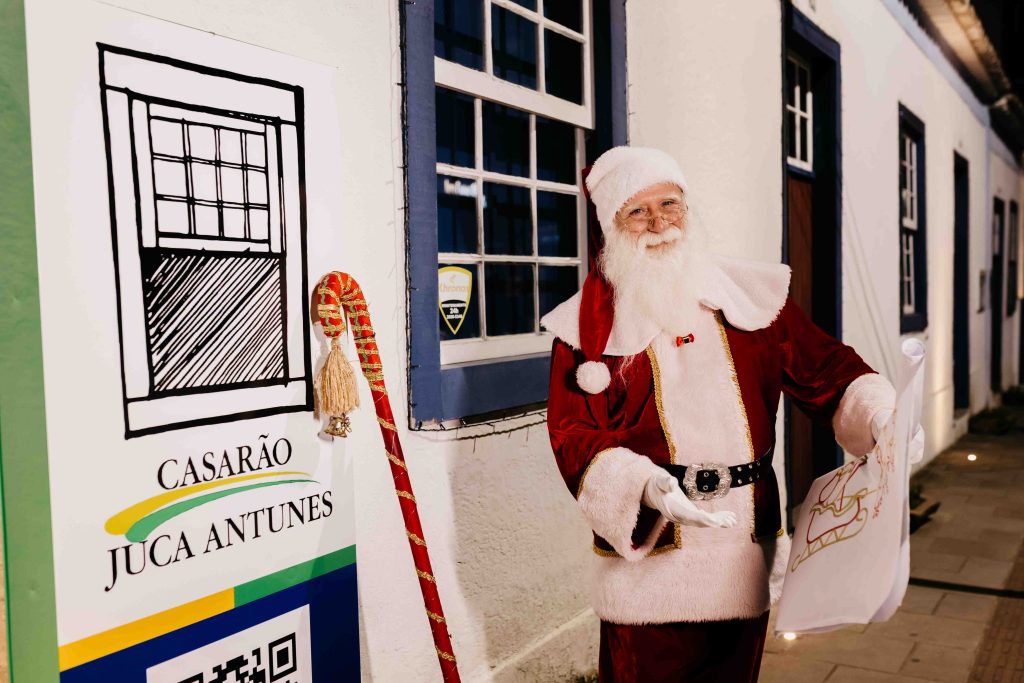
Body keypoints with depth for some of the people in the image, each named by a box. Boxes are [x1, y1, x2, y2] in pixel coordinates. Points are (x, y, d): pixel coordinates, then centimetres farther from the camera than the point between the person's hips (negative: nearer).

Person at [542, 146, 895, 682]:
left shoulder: (754, 295, 7)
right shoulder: (588, 324, -3)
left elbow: (823, 367, 8)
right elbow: (575, 436, -9)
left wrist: (877, 413, -11)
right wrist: (645, 486, -25)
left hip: (747, 553, 3)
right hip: (646, 555, -3)